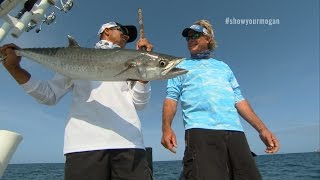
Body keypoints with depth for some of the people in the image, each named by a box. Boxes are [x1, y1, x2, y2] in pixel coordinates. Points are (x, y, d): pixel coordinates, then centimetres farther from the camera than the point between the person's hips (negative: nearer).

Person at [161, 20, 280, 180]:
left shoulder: (223, 67, 26)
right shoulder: (180, 67, 18)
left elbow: (239, 100, 21)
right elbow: (171, 99, 6)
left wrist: (262, 129, 11)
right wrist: (167, 128, -12)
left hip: (235, 133, 4)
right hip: (200, 132, -3)